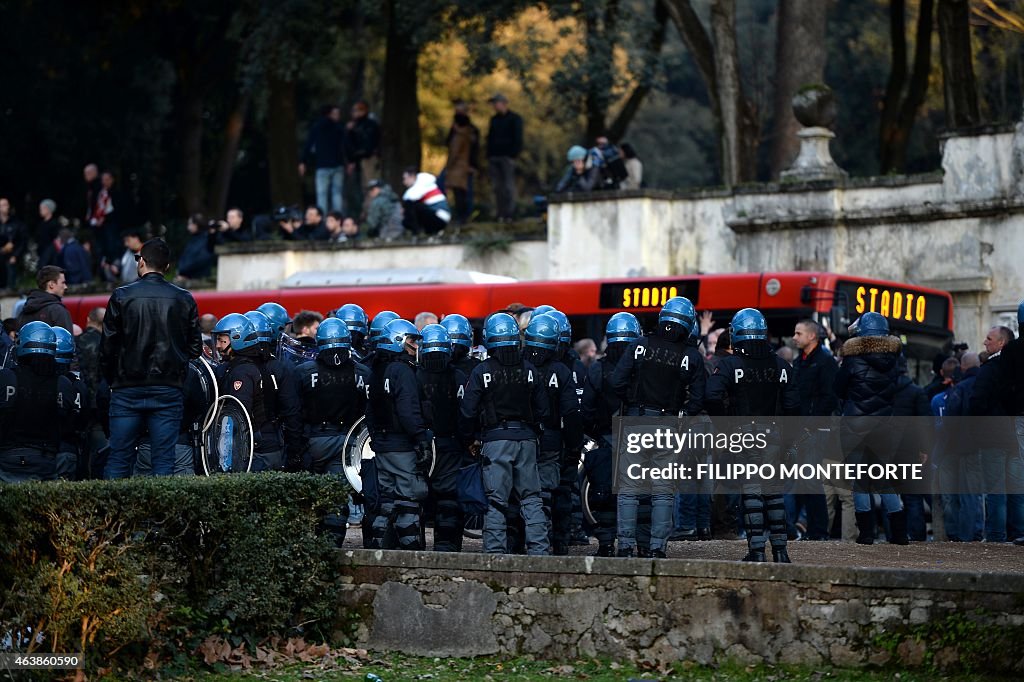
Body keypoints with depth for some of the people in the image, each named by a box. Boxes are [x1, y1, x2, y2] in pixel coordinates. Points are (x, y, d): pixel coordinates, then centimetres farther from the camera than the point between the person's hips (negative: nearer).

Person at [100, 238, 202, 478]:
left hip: (128, 390, -1)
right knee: (164, 459, 2)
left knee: (118, 459, 2)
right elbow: (195, 348, 6)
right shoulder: (184, 300, 3)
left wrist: (112, 381, 12)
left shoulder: (122, 296, -3)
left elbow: (107, 347, -2)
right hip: (169, 391, 1)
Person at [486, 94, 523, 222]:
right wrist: (489, 156, 10)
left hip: (507, 157, -6)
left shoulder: (515, 119, 2)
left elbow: (517, 139, -3)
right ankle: (500, 215, 3)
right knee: (497, 187, 2)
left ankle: (509, 215, -11)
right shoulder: (494, 119, 20)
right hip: (494, 157, 6)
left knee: (508, 187, -9)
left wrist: (513, 156, -13)